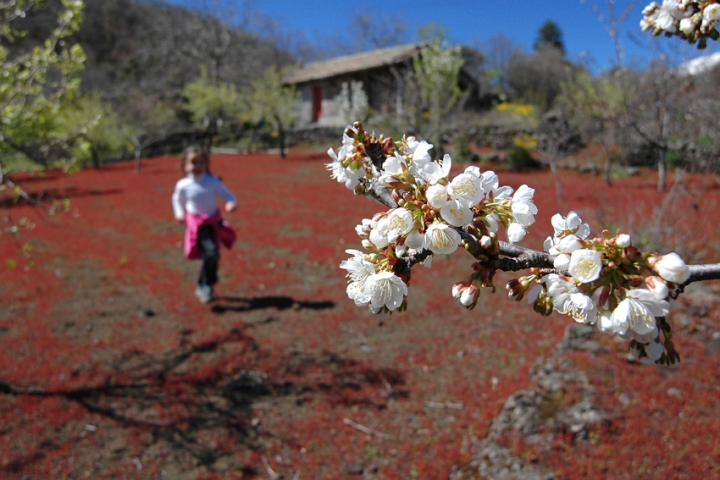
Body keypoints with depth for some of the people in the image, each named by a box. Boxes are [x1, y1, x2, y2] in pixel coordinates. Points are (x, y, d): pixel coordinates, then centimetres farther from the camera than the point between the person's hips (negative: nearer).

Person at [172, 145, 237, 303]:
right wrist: (179, 213, 5)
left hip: (214, 222, 2)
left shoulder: (212, 181, -7)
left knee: (212, 255, 5)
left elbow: (227, 195, -7)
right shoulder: (182, 185, -4)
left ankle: (203, 286, 29)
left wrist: (231, 204, -28)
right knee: (210, 251, -21)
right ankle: (207, 285, 0)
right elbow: (177, 198, 17)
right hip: (196, 224, -2)